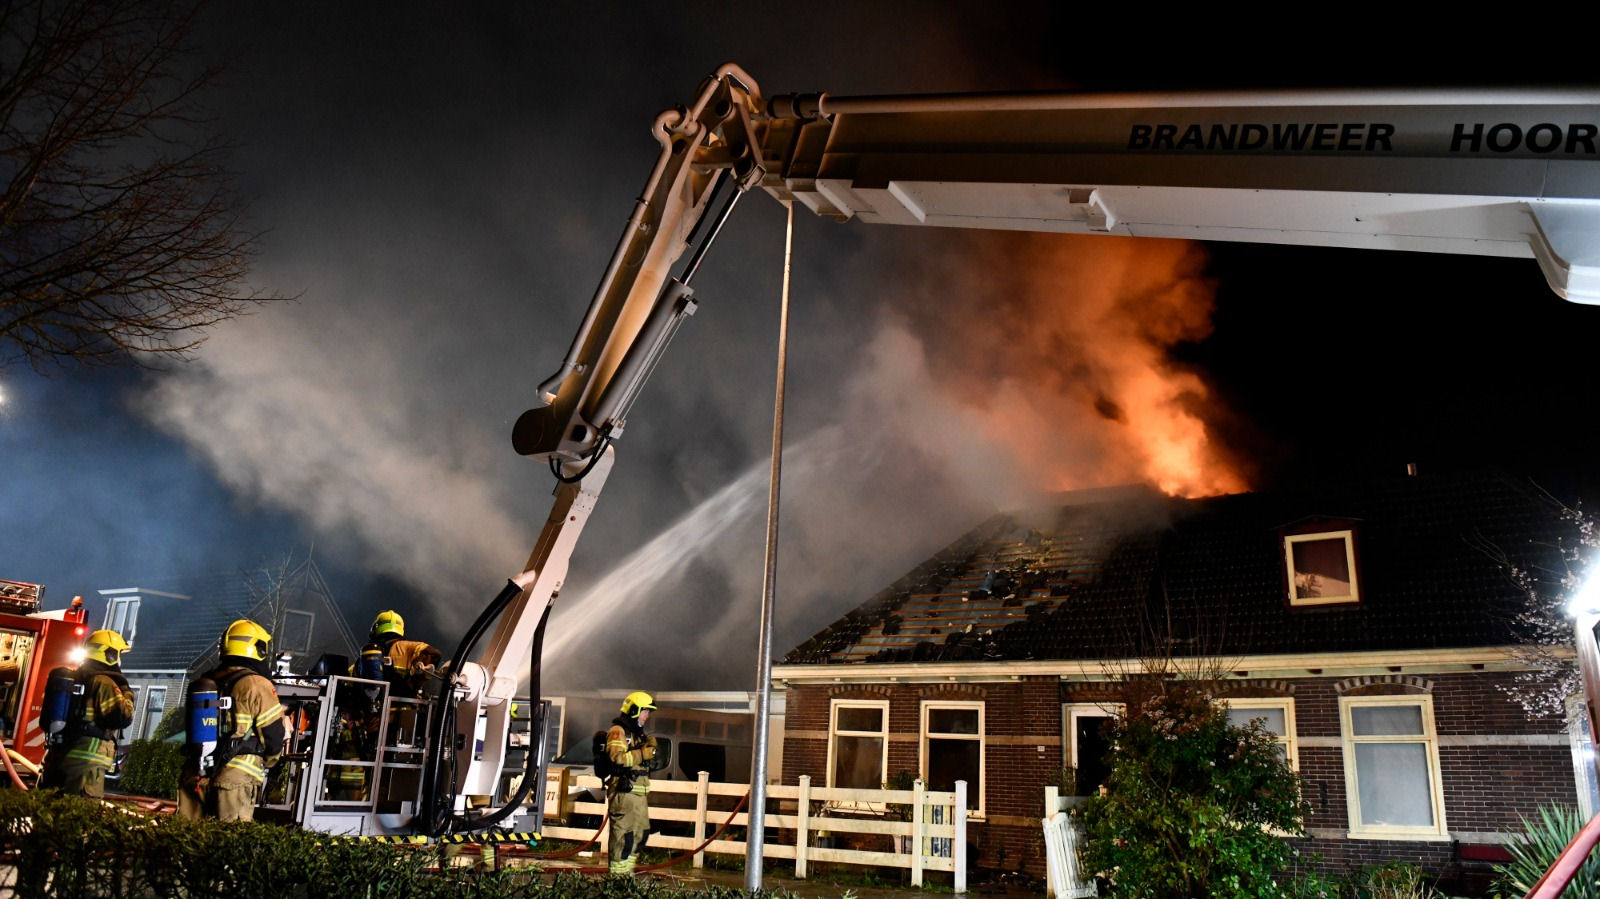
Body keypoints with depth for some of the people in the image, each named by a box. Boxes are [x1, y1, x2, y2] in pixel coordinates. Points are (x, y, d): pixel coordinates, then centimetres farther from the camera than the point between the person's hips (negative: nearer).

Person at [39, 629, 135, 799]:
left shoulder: (72, 678, 17)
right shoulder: (103, 683, -11)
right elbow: (123, 717, -19)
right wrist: (126, 695, -3)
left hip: (58, 755, 9)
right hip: (87, 761, -9)